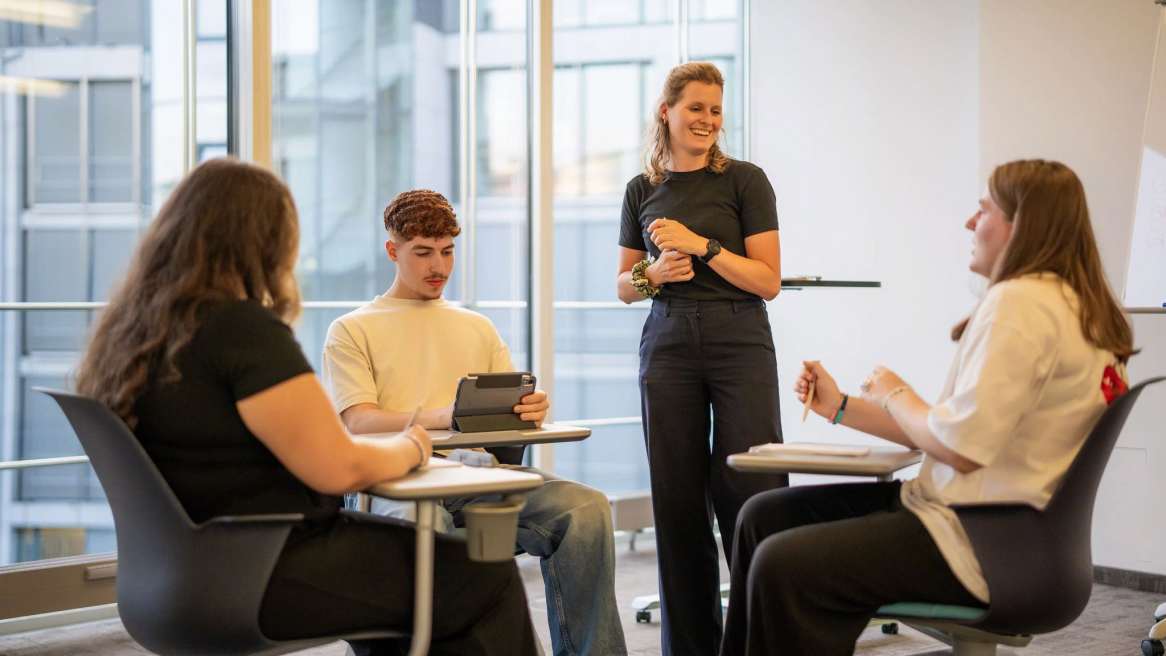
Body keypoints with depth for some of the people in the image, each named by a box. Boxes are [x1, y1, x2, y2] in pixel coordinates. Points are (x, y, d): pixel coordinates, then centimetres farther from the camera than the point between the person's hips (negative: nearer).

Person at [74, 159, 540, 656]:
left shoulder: (130, 330, 6)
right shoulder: (244, 329, -21)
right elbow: (339, 469, -21)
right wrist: (411, 447, -1)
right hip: (262, 577, -10)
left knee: (407, 550, 28)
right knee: (486, 577, 0)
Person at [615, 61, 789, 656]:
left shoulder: (744, 181, 1)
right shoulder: (642, 190, 11)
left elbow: (768, 281, -4)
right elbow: (624, 286, 16)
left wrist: (701, 246, -13)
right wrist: (656, 273, -5)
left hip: (739, 343, -3)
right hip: (667, 345, 3)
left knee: (749, 490, -10)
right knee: (677, 499, 2)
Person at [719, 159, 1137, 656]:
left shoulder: (1018, 302, -17)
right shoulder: (1068, 304, 16)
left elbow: (961, 446, -22)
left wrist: (894, 396, -2)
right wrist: (840, 407, 13)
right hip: (993, 523, 11)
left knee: (782, 565, -24)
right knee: (765, 515, 12)